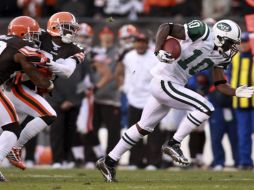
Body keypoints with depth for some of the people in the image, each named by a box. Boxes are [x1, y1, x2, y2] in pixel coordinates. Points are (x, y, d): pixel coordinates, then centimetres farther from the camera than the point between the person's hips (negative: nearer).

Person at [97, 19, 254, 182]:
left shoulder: (222, 57, 8)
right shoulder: (202, 33, -17)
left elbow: (220, 84, 14)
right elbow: (165, 27, -18)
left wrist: (236, 92, -2)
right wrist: (158, 51, -30)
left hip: (173, 86, 9)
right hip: (164, 82, -9)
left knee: (144, 128, 17)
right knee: (205, 109, -16)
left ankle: (109, 161, 26)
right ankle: (173, 144, -6)